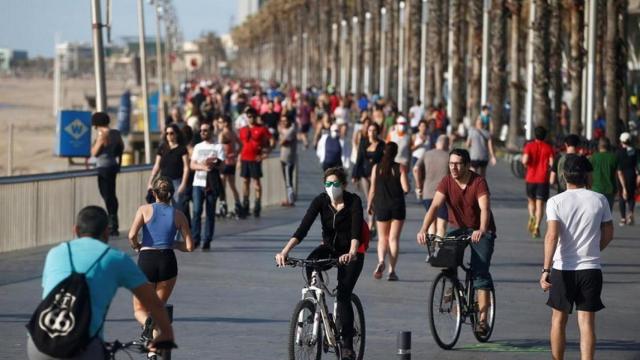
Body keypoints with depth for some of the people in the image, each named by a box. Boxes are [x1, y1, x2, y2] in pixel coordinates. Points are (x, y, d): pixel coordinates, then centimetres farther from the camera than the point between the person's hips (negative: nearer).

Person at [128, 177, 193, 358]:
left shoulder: (145, 210, 0)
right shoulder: (178, 215, 5)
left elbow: (131, 236, -11)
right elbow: (189, 246, 3)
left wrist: (136, 246, 9)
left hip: (146, 261, -1)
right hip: (168, 261, 2)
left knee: (139, 309, 13)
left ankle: (147, 322, -23)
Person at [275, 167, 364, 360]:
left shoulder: (353, 201, -20)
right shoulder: (320, 201, -13)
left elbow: (356, 230, -34)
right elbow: (303, 228, -24)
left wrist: (352, 253, -53)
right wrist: (285, 250, -38)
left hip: (350, 254, -4)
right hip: (329, 248, 4)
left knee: (343, 295, -18)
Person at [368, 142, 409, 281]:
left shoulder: (376, 168, -2)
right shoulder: (400, 168, -5)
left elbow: (372, 189, -1)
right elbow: (406, 188, -10)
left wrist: (369, 205, 10)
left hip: (381, 206, 1)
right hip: (398, 207, -1)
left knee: (382, 238, 12)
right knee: (394, 238, 4)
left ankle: (381, 261, -16)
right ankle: (392, 270, -2)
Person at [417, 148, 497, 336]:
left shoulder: (478, 182, -21)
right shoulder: (447, 182, -12)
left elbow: (485, 208, -33)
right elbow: (434, 206, -24)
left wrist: (481, 231, -52)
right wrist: (423, 230, -39)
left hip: (481, 231, -3)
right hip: (458, 228, 3)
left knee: (480, 271, -14)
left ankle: (482, 319, -12)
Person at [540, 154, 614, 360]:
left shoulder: (556, 202, -7)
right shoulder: (599, 200, 0)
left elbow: (552, 235, -17)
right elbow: (608, 234, 7)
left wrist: (546, 269, -19)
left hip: (562, 268, -1)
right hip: (591, 269, 1)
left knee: (559, 320, 15)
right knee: (587, 323, 0)